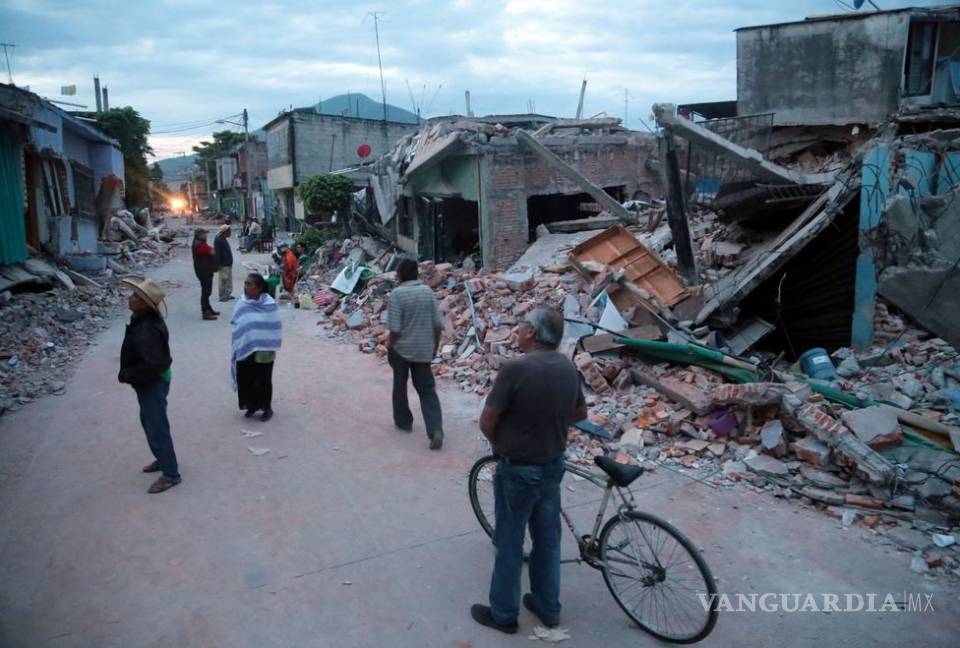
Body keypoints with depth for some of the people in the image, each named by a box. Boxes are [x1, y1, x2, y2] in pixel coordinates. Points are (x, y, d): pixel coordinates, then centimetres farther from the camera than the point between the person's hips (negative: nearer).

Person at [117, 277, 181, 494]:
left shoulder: (148, 330, -31)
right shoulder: (142, 320, 1)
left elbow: (152, 365, -31)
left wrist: (126, 375, -19)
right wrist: (128, 372, 9)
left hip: (153, 384, -10)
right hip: (148, 382, 11)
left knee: (157, 428, 0)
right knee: (149, 422, 25)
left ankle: (170, 474, 11)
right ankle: (163, 459, 42)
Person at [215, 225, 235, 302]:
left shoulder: (224, 240, 13)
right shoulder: (218, 240, -17)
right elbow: (217, 253, -21)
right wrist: (218, 264, -23)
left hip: (228, 264, 10)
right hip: (223, 265, -10)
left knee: (229, 280, 14)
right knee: (223, 280, -4)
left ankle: (227, 294, 23)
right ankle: (222, 296, 2)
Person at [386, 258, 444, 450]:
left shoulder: (397, 294, -15)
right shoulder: (428, 292, -2)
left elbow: (395, 329, -18)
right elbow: (438, 324, -1)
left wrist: (389, 346, -1)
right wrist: (435, 346, 12)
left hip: (401, 349, -3)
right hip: (424, 350, 3)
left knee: (400, 386, 19)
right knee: (427, 390, 6)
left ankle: (403, 421, 34)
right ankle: (436, 430, -7)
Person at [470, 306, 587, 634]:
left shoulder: (515, 368, -24)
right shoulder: (568, 367, -3)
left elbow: (487, 422, -17)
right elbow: (580, 413, 12)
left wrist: (499, 445, 3)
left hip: (518, 471, -6)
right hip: (553, 466, 6)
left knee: (509, 544, 11)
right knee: (548, 539, 20)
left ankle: (503, 614, 28)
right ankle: (548, 607, 37)